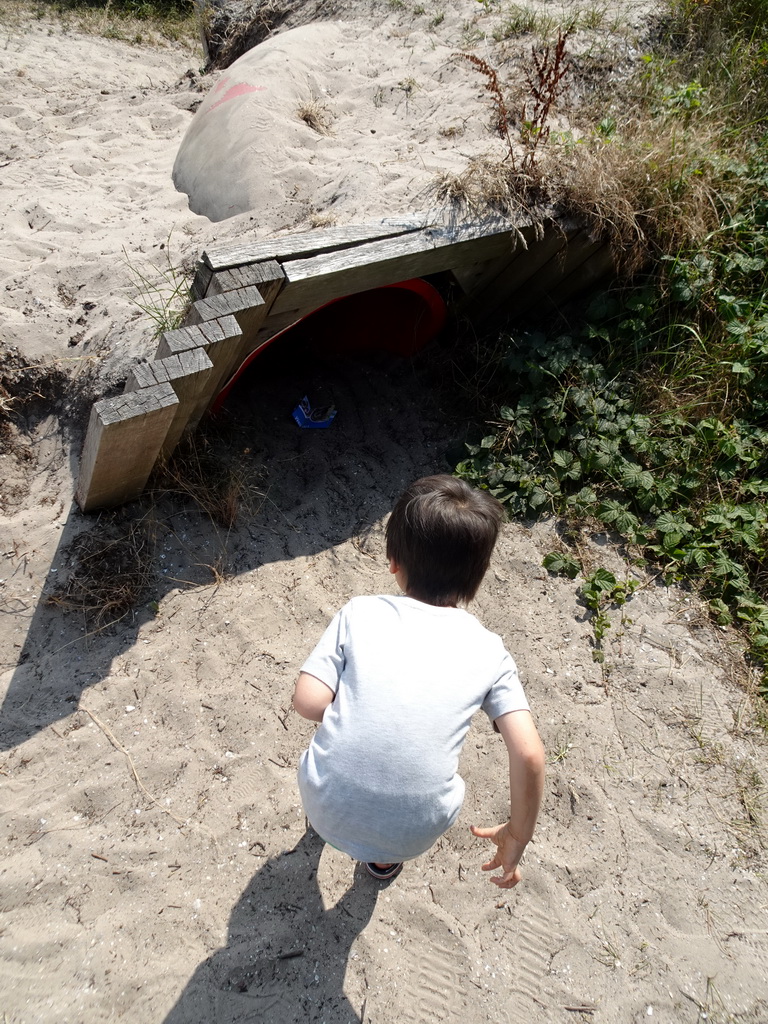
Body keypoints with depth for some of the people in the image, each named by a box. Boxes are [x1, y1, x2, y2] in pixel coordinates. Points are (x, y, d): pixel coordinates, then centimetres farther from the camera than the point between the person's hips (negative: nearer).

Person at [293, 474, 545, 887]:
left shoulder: (360, 613, -6)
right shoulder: (488, 650, -4)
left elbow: (309, 702, -11)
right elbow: (529, 755, -9)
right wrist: (518, 835, 6)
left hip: (326, 809, 1)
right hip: (411, 837, 0)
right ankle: (385, 858, 43)